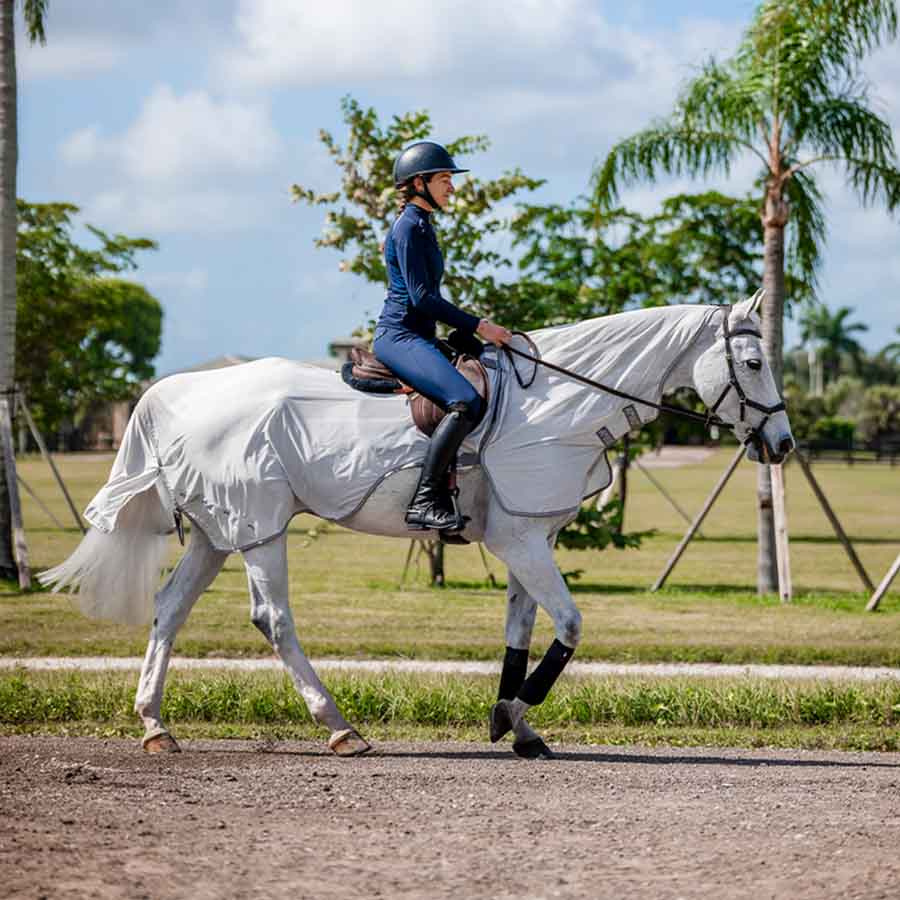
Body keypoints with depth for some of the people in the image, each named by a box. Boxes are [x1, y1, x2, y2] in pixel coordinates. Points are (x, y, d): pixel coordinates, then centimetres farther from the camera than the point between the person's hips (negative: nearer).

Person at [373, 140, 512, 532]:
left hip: (417, 337, 11)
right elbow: (422, 297, -18)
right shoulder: (409, 227, -11)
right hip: (400, 336, -11)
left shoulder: (422, 226, 20)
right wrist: (478, 326, -17)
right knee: (466, 402, -28)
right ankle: (424, 502, -30)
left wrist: (473, 328, 22)